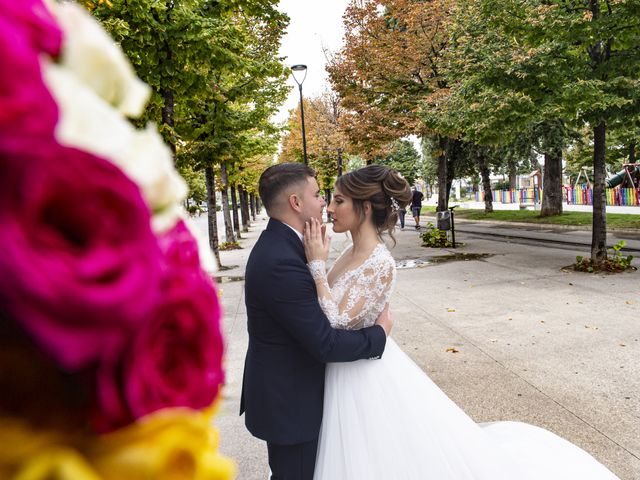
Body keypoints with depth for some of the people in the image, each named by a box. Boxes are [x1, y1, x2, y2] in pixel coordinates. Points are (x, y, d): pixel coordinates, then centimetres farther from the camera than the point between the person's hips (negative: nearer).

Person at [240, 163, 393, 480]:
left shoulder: (276, 243, 1)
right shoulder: (282, 263, -31)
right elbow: (325, 344, -28)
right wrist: (379, 333, -14)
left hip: (282, 387, 9)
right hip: (288, 401, -9)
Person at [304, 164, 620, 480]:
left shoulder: (379, 264, -25)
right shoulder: (352, 253, 1)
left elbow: (336, 323, -30)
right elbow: (325, 314, 10)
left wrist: (317, 265, -25)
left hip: (369, 377, -8)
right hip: (345, 375, 9)